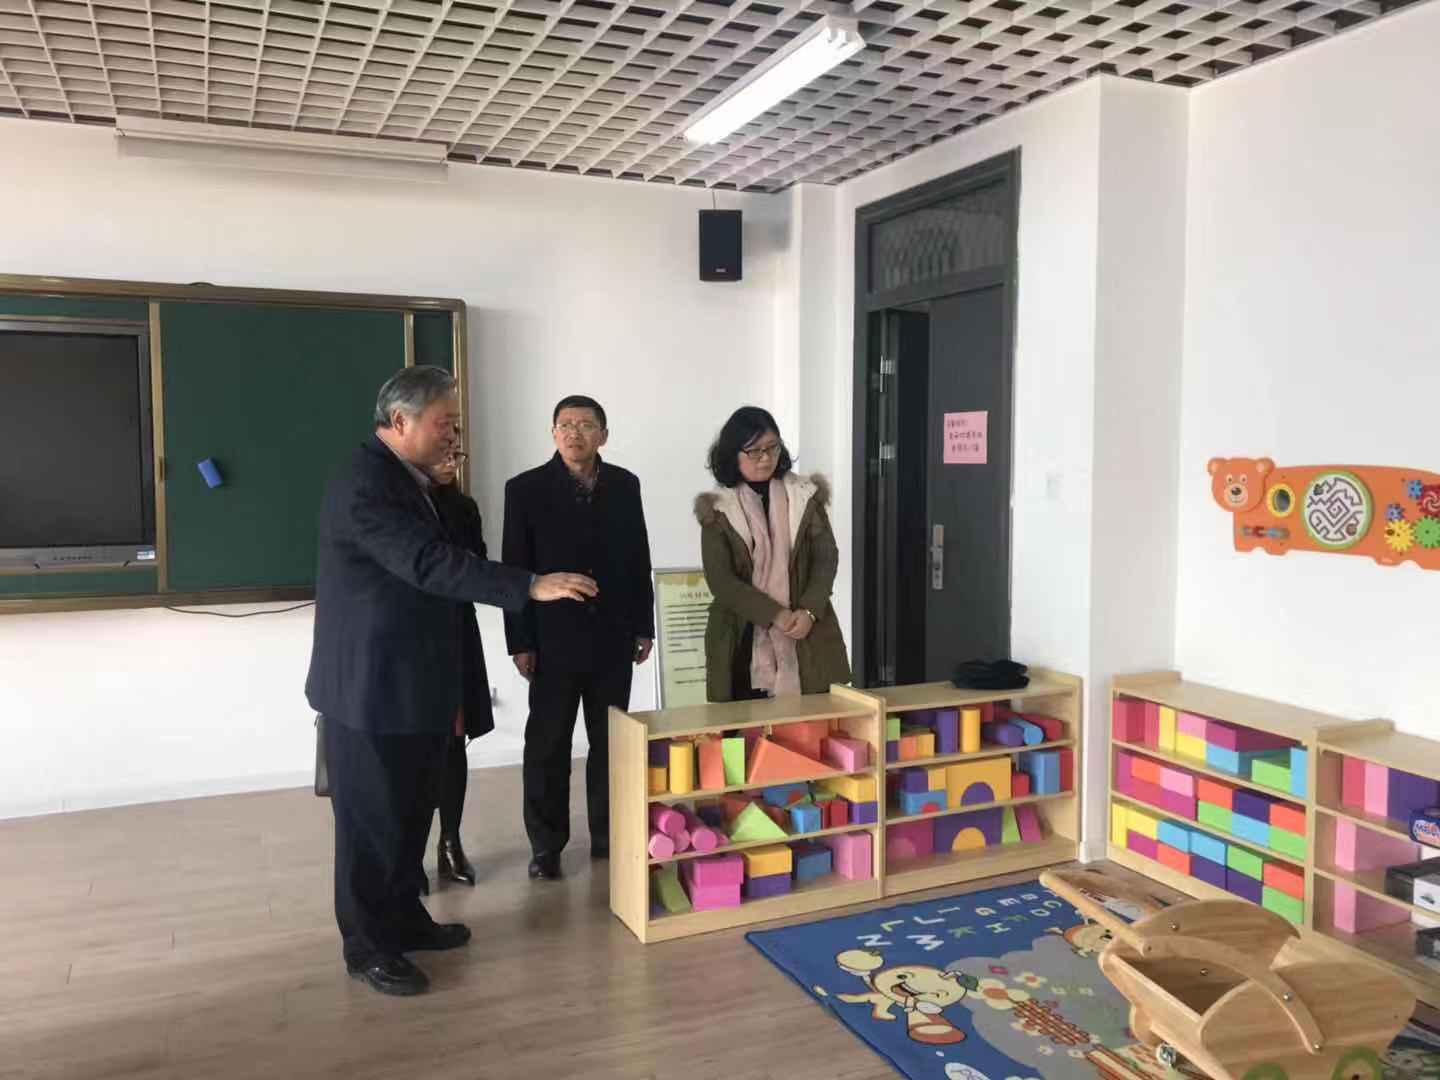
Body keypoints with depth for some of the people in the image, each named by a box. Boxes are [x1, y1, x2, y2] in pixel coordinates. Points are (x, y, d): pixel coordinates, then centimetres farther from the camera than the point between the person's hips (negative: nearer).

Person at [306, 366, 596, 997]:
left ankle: (403, 919, 33)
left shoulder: (407, 479, 12)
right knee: (372, 818, 4)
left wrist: (456, 688, 20)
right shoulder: (364, 485, -20)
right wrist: (531, 586, -32)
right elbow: (432, 565, -30)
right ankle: (366, 946, 18)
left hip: (412, 684, 9)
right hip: (371, 688, -9)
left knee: (410, 811, 18)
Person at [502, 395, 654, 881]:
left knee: (610, 741, 11)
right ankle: (546, 844, 18)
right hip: (554, 640, -2)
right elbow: (514, 569, -6)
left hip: (613, 638, 3)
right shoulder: (525, 489, -6)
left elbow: (639, 560, 8)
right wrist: (520, 642, -8)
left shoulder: (625, 485, 3)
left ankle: (608, 835, 24)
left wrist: (643, 626, 6)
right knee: (547, 745, 6)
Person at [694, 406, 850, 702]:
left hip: (808, 638, 2)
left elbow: (827, 558, 2)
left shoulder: (805, 496, 6)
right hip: (742, 640, -1)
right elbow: (720, 580, -7)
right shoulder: (718, 509, 0)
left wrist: (809, 611, -14)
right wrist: (777, 615, -15)